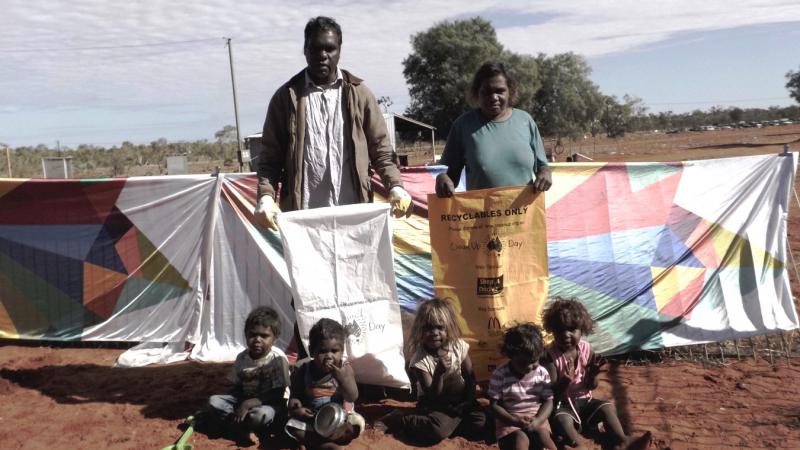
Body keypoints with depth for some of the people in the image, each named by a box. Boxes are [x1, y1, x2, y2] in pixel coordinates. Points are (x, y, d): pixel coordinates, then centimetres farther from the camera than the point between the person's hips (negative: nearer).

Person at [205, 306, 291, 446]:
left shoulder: (278, 359, -19)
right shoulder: (242, 357, -4)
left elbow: (277, 395, -20)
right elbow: (237, 387, 7)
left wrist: (248, 404, -26)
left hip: (271, 403, -6)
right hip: (245, 401, 6)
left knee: (261, 415, -38)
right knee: (213, 401, -14)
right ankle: (246, 430, -23)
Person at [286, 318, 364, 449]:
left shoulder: (345, 369, -12)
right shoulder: (303, 371, -8)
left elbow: (352, 397, -20)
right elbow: (295, 396, 1)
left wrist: (342, 378, -35)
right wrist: (295, 408, -22)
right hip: (312, 418, 1)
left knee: (358, 423, -27)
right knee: (291, 427, -21)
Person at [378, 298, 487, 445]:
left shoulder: (459, 346, -11)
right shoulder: (419, 360, -21)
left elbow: (470, 377, 4)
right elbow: (432, 396, -23)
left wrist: (470, 401, -6)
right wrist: (439, 372, -38)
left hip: (459, 400, 4)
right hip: (433, 404, -4)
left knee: (480, 422, -18)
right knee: (438, 430, -31)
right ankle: (397, 420, -11)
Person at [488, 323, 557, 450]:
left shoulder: (542, 373, 1)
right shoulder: (499, 374, -8)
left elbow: (548, 401, 1)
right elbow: (494, 405, -7)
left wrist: (537, 421, -18)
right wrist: (515, 420, -22)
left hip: (536, 419, 3)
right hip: (509, 421, -2)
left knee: (543, 435, -27)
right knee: (521, 439, -31)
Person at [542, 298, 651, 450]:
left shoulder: (586, 349, -3)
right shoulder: (551, 355, -15)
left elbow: (592, 386, -1)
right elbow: (552, 391, -18)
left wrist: (592, 375, -25)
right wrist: (565, 381, -39)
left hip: (583, 400, 5)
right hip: (561, 404, -5)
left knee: (607, 407, -15)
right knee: (562, 420, -33)